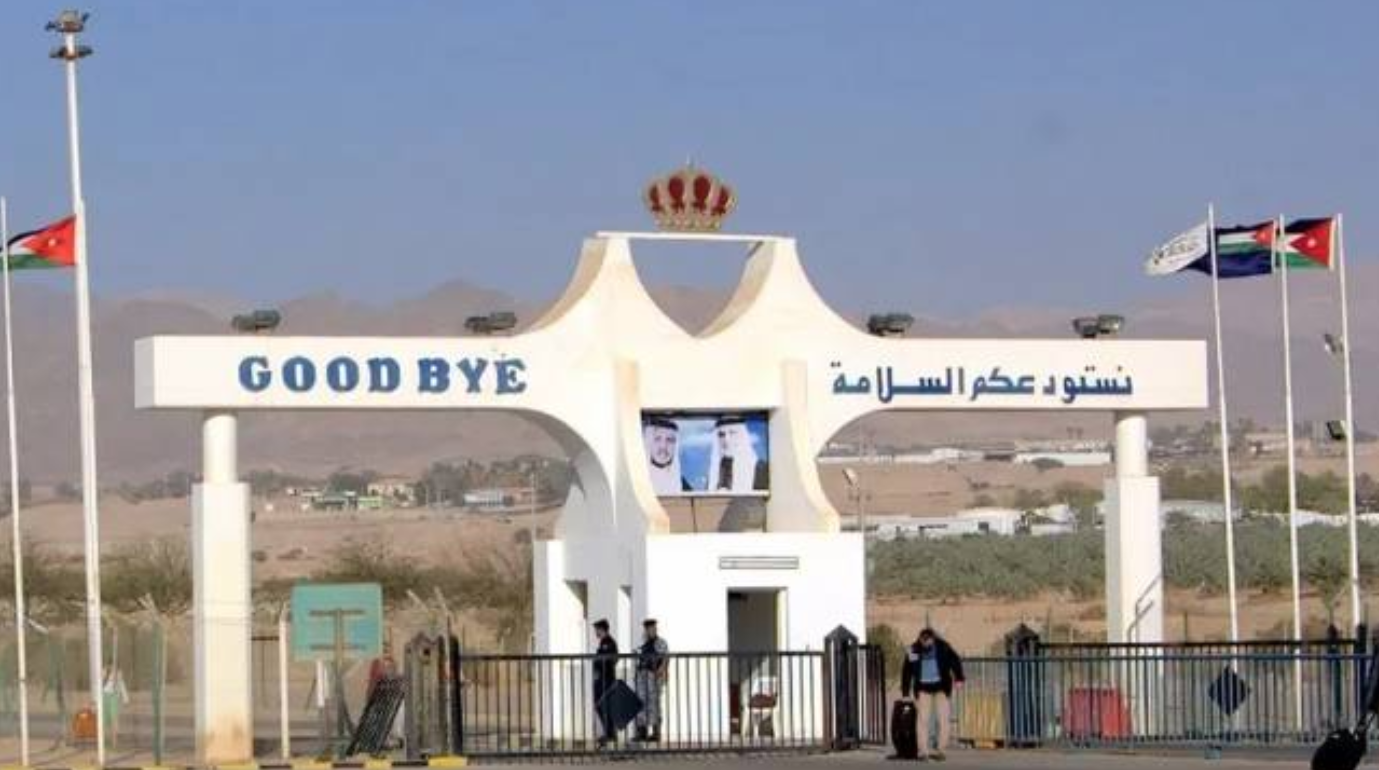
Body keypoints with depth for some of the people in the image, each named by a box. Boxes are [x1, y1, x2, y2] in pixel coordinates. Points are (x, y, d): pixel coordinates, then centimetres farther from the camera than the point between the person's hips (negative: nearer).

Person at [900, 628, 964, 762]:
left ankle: (940, 750, 0)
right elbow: (907, 672, 2)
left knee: (943, 718, -5)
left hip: (940, 686, -1)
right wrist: (905, 692, 3)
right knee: (923, 719, -6)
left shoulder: (943, 647, -8)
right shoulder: (913, 651, -5)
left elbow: (955, 661, 1)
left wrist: (958, 679, -10)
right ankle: (923, 751, -6)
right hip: (923, 687, 1)